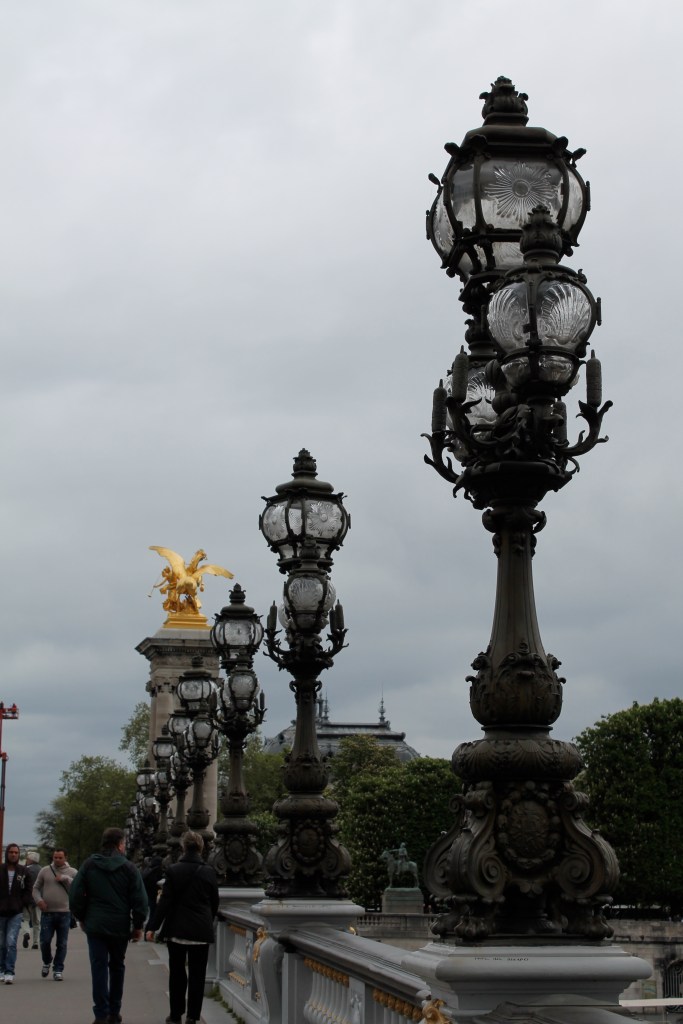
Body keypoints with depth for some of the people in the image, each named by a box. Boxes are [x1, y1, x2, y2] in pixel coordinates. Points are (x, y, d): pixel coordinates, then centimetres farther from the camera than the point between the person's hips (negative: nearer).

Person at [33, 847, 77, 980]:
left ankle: (58, 970, 10)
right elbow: (36, 888, 11)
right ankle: (47, 962, 27)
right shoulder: (44, 871, 7)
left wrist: (66, 879, -12)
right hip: (47, 913, 0)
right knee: (45, 941, 0)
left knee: (62, 943, 1)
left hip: (64, 913, 0)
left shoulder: (72, 872, 5)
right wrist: (38, 900, -8)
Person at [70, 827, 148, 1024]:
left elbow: (75, 895, 2)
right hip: (120, 926, 0)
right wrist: (138, 925, 3)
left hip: (95, 926, 0)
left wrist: (81, 918, 14)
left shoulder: (89, 865, 1)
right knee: (117, 967, 15)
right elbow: (140, 899, -6)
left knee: (99, 967, 0)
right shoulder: (128, 868, -4)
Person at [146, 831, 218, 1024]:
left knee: (177, 973, 11)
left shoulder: (173, 871, -8)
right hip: (201, 930, 1)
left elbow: (164, 901, -9)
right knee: (197, 974, 6)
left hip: (177, 929, -1)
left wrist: (152, 926, -5)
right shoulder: (209, 872, -2)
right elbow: (214, 903, 7)